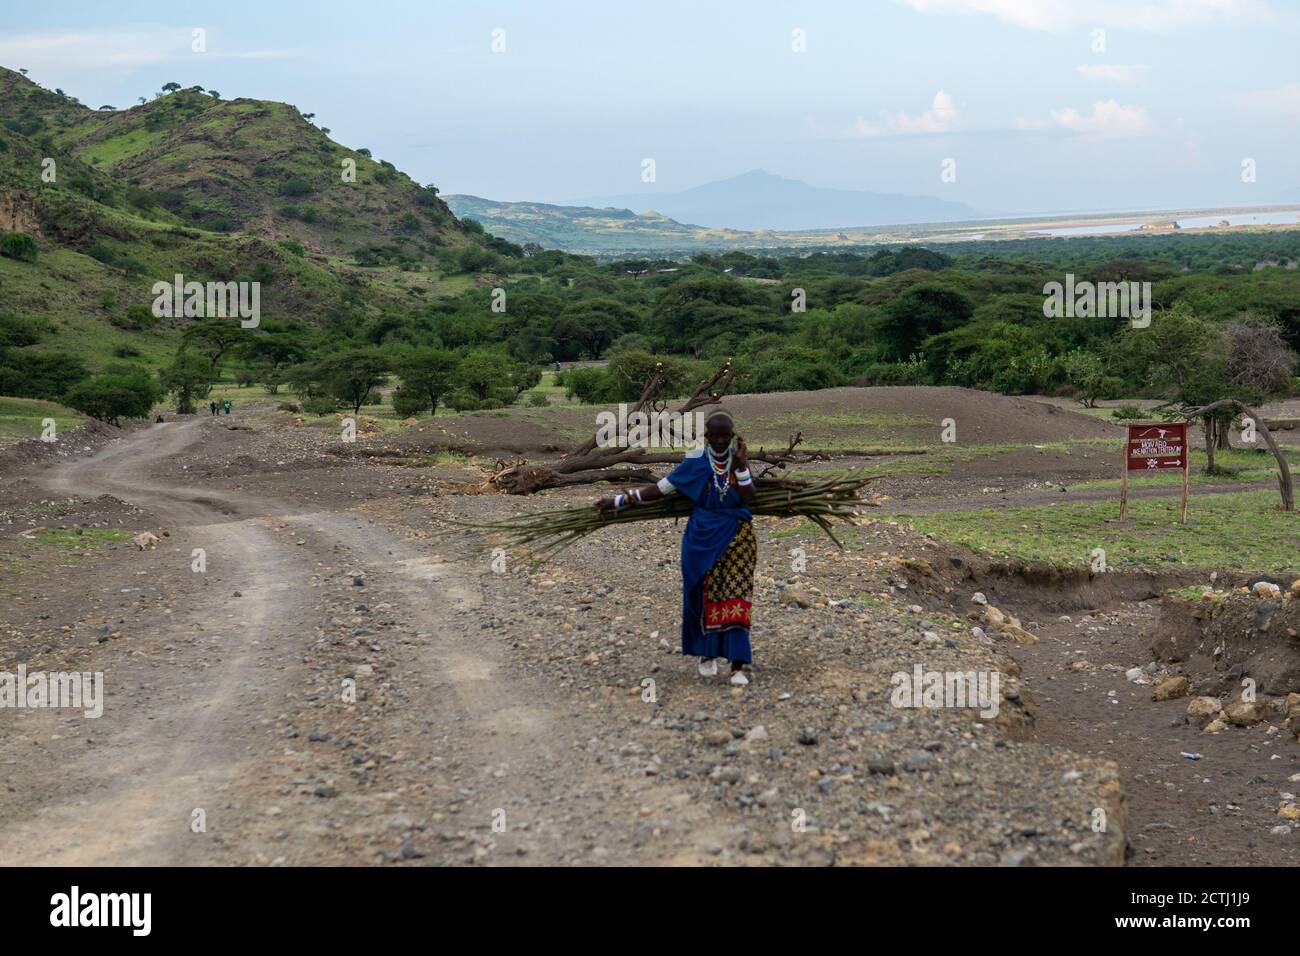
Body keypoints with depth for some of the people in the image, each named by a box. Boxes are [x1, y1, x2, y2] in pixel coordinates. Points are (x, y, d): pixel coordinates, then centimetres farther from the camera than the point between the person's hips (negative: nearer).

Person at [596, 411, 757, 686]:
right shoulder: (695, 462, -5)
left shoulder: (739, 457, -2)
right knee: (705, 596, 7)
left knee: (735, 596, -8)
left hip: (736, 537, 0)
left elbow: (748, 498, -11)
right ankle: (707, 653, 29)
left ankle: (737, 666, -9)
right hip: (703, 537, 0)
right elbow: (660, 489, 0)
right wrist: (619, 500, -2)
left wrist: (741, 466, -21)